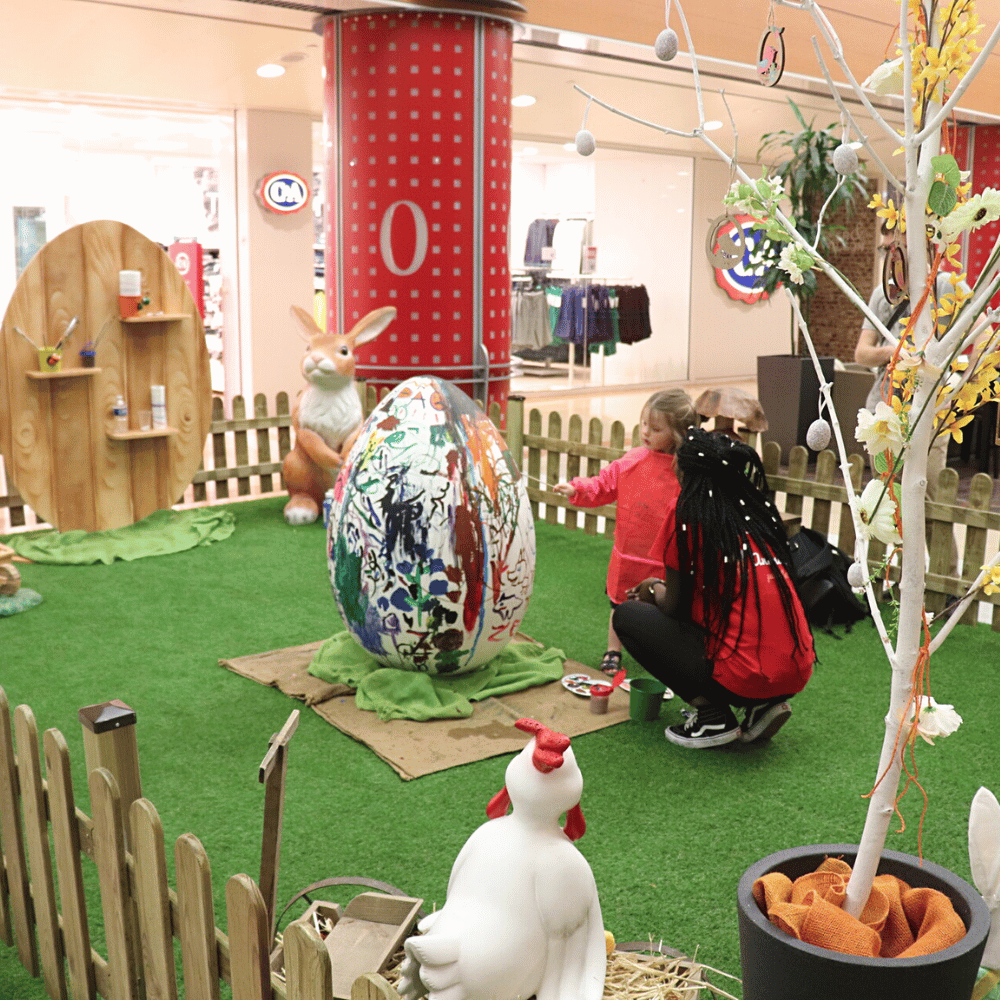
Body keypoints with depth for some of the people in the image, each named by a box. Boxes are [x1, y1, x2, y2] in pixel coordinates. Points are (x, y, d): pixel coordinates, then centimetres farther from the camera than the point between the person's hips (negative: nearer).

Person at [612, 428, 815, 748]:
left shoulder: (686, 512, -6)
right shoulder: (758, 512, 12)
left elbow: (674, 607, 0)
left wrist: (656, 590, 23)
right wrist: (663, 584, 32)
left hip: (744, 677, -7)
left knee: (627, 616, 7)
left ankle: (711, 715, 1)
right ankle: (763, 706, 15)